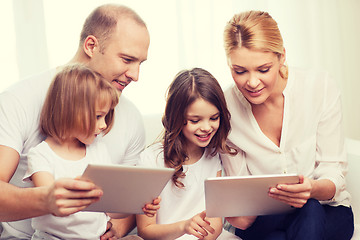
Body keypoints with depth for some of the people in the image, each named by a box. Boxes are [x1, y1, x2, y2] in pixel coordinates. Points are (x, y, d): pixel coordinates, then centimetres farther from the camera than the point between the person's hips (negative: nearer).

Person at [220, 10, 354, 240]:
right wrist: (241, 212, -29)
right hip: (265, 220, 0)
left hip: (327, 214, 0)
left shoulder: (320, 86, -13)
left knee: (310, 210, -34)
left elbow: (334, 174, -10)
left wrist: (313, 188, -34)